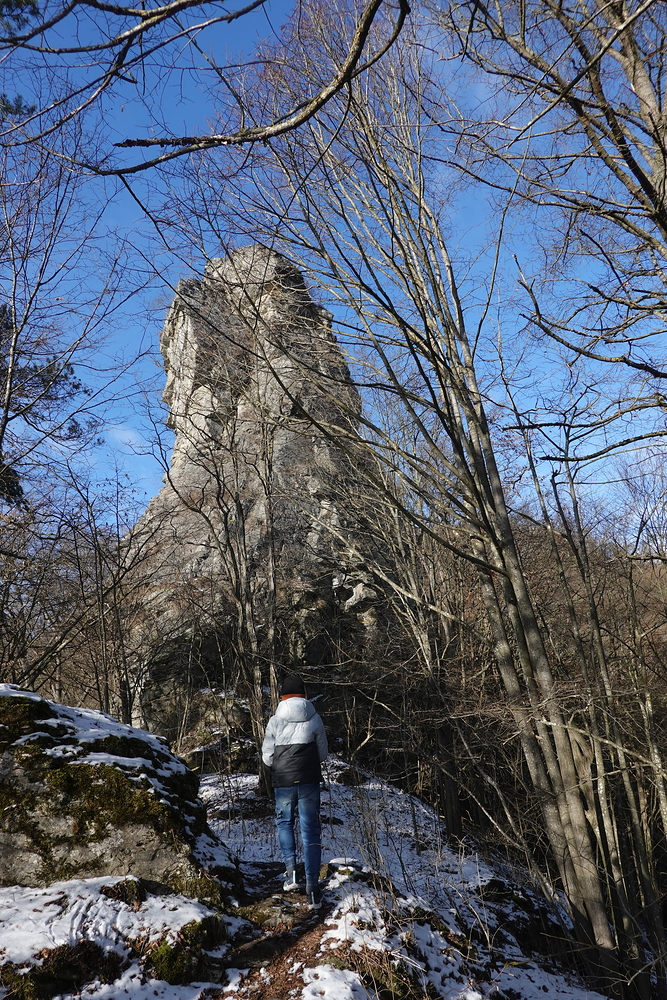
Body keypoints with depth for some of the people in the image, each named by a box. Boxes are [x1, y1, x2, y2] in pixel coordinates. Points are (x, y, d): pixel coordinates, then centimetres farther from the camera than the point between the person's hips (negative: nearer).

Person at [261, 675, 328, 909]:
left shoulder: (275, 721, -6)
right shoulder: (314, 719, -4)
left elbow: (267, 757, -2)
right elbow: (323, 753, 3)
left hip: (283, 782, 0)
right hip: (309, 781, 0)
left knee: (284, 822, 23)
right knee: (311, 830, 6)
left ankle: (291, 870, 10)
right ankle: (312, 885, 2)